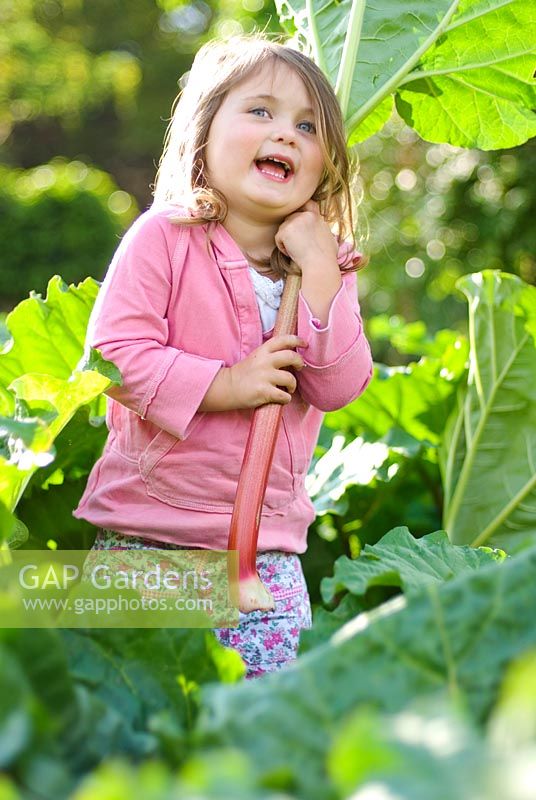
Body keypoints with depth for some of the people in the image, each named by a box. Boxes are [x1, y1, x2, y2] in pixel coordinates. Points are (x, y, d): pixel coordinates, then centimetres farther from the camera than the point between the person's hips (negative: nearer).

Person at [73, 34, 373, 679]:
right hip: (147, 532, -3)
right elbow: (113, 354, -14)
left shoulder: (325, 263, 5)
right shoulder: (163, 237, -7)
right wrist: (225, 384, -20)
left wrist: (318, 268, -12)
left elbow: (338, 386, -6)